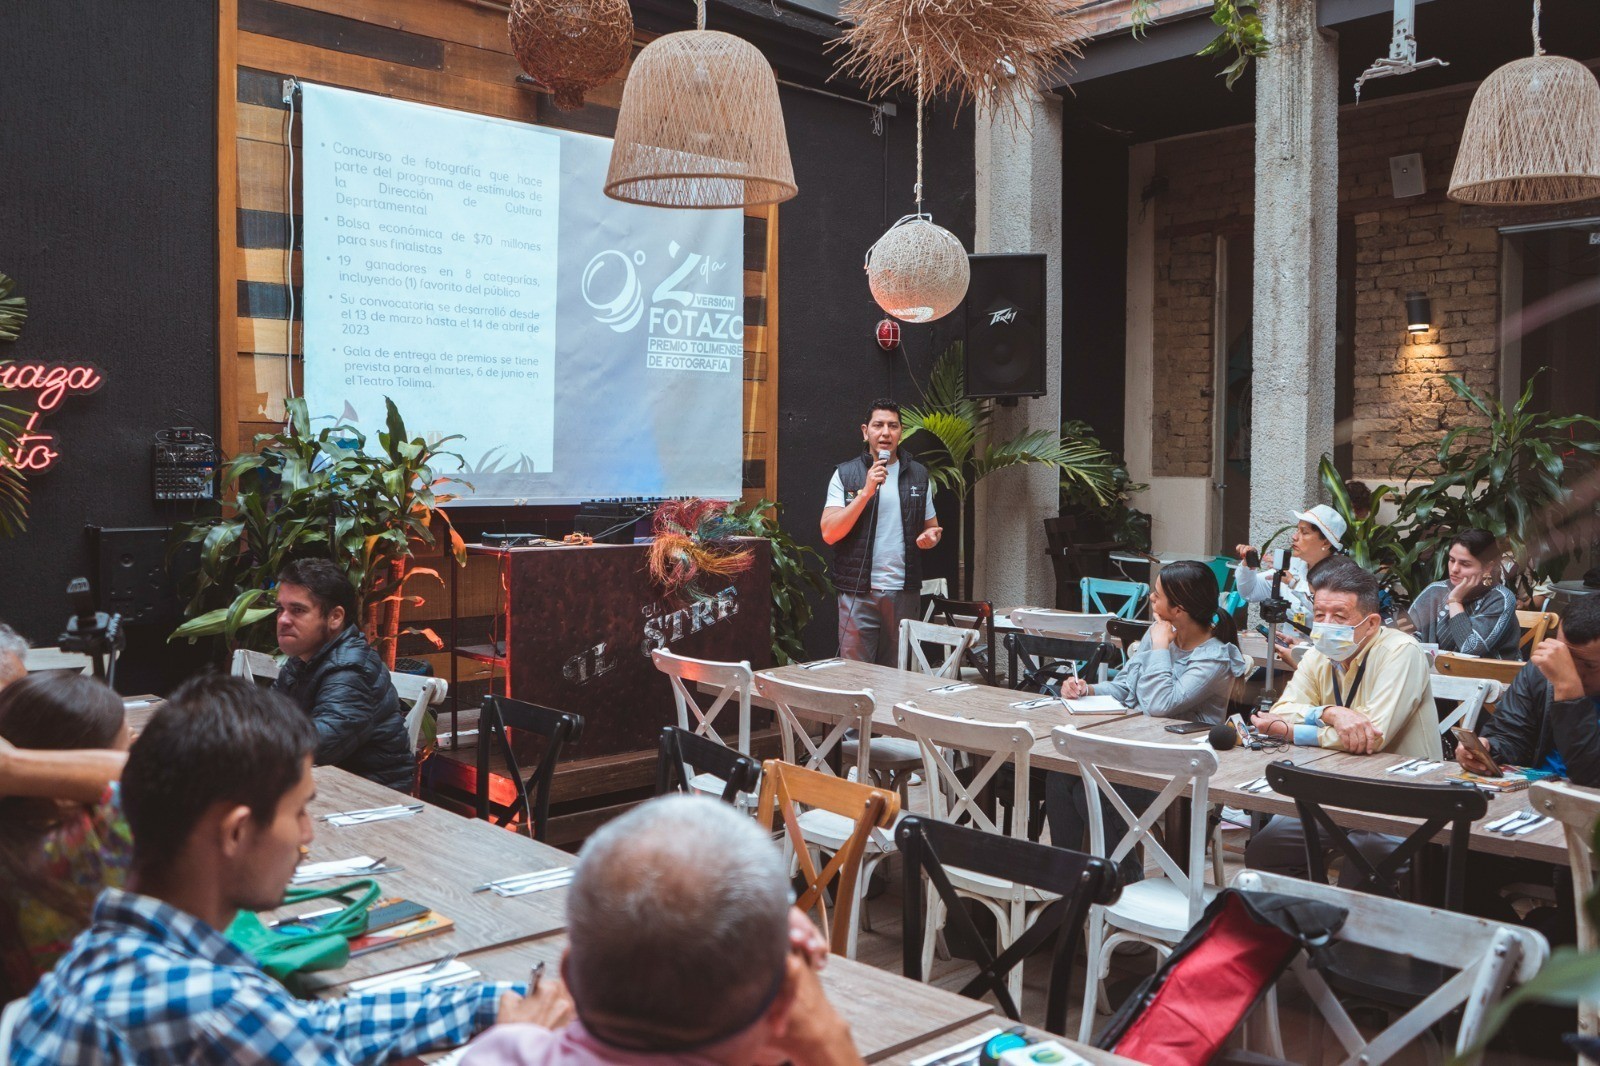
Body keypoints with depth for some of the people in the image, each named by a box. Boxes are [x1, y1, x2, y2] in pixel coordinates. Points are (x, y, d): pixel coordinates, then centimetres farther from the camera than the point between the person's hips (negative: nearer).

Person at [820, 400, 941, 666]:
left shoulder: (918, 475, 10)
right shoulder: (845, 474, 0)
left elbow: (931, 527, 19)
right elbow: (829, 533, -9)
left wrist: (929, 537, -5)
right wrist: (865, 492, -17)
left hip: (904, 591, 3)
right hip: (859, 592, -3)